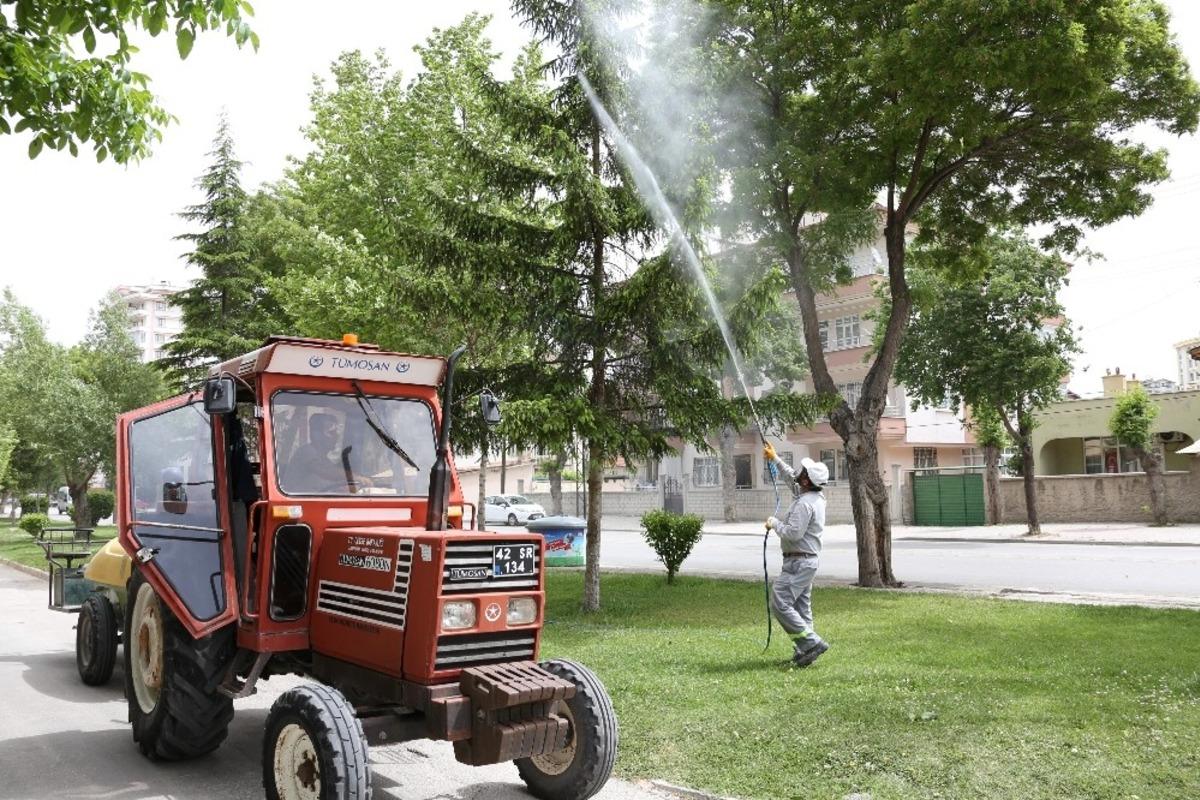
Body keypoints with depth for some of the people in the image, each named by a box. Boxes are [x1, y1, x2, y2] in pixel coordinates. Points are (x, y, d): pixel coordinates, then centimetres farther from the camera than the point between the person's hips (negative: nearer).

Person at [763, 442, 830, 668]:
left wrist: (774, 523, -10)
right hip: (807, 561, 10)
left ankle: (811, 642, -9)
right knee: (801, 606, 13)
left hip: (799, 562, -10)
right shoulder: (815, 496, 9)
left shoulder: (804, 504, -23)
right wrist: (775, 459, 26)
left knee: (780, 603, -10)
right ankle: (805, 650, 16)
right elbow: (792, 478, 25)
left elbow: (793, 533, -27)